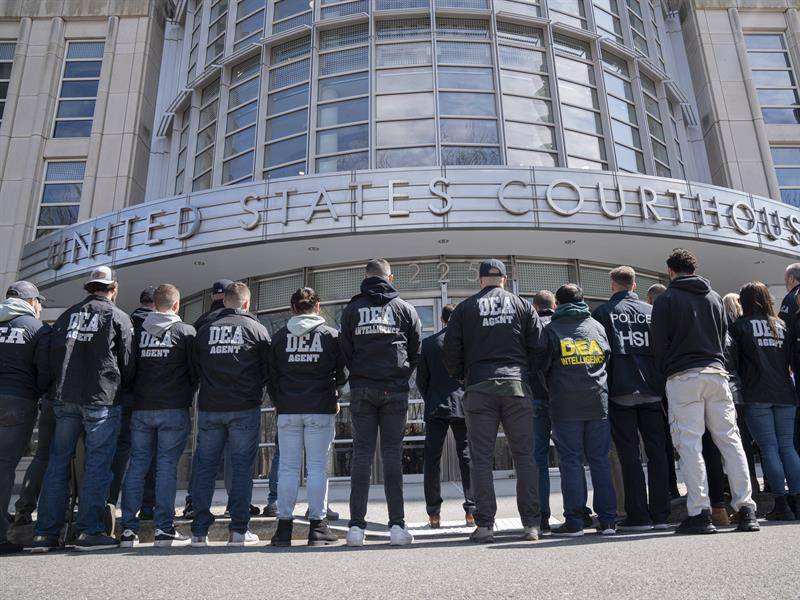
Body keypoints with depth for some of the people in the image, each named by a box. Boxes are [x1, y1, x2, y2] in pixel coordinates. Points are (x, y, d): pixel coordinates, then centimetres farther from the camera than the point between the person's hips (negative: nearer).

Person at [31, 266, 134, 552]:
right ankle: (89, 531, 2)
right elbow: (128, 362, -2)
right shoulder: (118, 317, -2)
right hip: (102, 401, -4)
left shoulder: (66, 316, 11)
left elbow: (53, 357, 10)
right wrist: (119, 390, 15)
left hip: (65, 400, 5)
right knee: (97, 465, 1)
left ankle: (45, 533, 13)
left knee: (57, 464, 10)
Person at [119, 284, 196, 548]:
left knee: (137, 466, 9)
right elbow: (195, 371, -2)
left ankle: (129, 528, 11)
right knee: (167, 467, 1)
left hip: (140, 408, 3)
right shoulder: (186, 331, -3)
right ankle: (164, 528, 2)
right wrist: (187, 394, 15)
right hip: (174, 409, -3)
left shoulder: (137, 331, 6)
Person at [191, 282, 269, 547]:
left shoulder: (204, 329, 8)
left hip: (209, 407, 3)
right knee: (242, 466, 4)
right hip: (245, 408, -2)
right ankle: (238, 530, 5)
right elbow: (268, 369, 2)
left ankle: (199, 530, 11)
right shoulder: (256, 328, 0)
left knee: (204, 465, 9)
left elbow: (195, 367, 13)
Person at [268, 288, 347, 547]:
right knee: (318, 467, 2)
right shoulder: (331, 335, 1)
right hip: (321, 409, -1)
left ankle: (284, 526, 10)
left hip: (288, 410, 2)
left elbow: (271, 373, 8)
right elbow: (342, 372, 4)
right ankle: (317, 525, 6)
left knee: (288, 467, 6)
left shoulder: (279, 336, 6)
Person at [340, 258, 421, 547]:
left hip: (362, 390, 0)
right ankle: (397, 525, 1)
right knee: (392, 453, 2)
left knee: (362, 453, 3)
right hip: (395, 390, 0)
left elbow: (345, 351, 7)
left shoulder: (352, 308, 6)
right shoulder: (404, 308, 7)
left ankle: (356, 526, 3)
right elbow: (416, 351, 8)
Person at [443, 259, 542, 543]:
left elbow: (451, 352, 4)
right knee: (525, 456, 6)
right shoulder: (522, 305, 8)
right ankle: (531, 523, 6)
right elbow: (538, 347, 5)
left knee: (481, 459, 3)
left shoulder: (465, 308, 6)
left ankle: (484, 524, 3)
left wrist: (462, 378, 19)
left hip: (478, 389, -1)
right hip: (517, 386, 1)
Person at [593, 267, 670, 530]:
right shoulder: (651, 311, 11)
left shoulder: (603, 312, 2)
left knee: (629, 454, 0)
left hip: (621, 391, -3)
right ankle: (660, 515, 10)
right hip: (652, 390, 3)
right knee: (657, 451, 8)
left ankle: (638, 516, 0)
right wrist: (661, 383, 16)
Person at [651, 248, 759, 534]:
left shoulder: (665, 299, 1)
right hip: (716, 373, 5)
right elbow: (724, 336, 18)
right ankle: (746, 509, 6)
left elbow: (659, 343, -2)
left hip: (683, 377, -4)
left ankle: (699, 513, -6)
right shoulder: (714, 297, 16)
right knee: (730, 440, 6)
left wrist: (666, 373, 10)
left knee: (689, 444, -4)